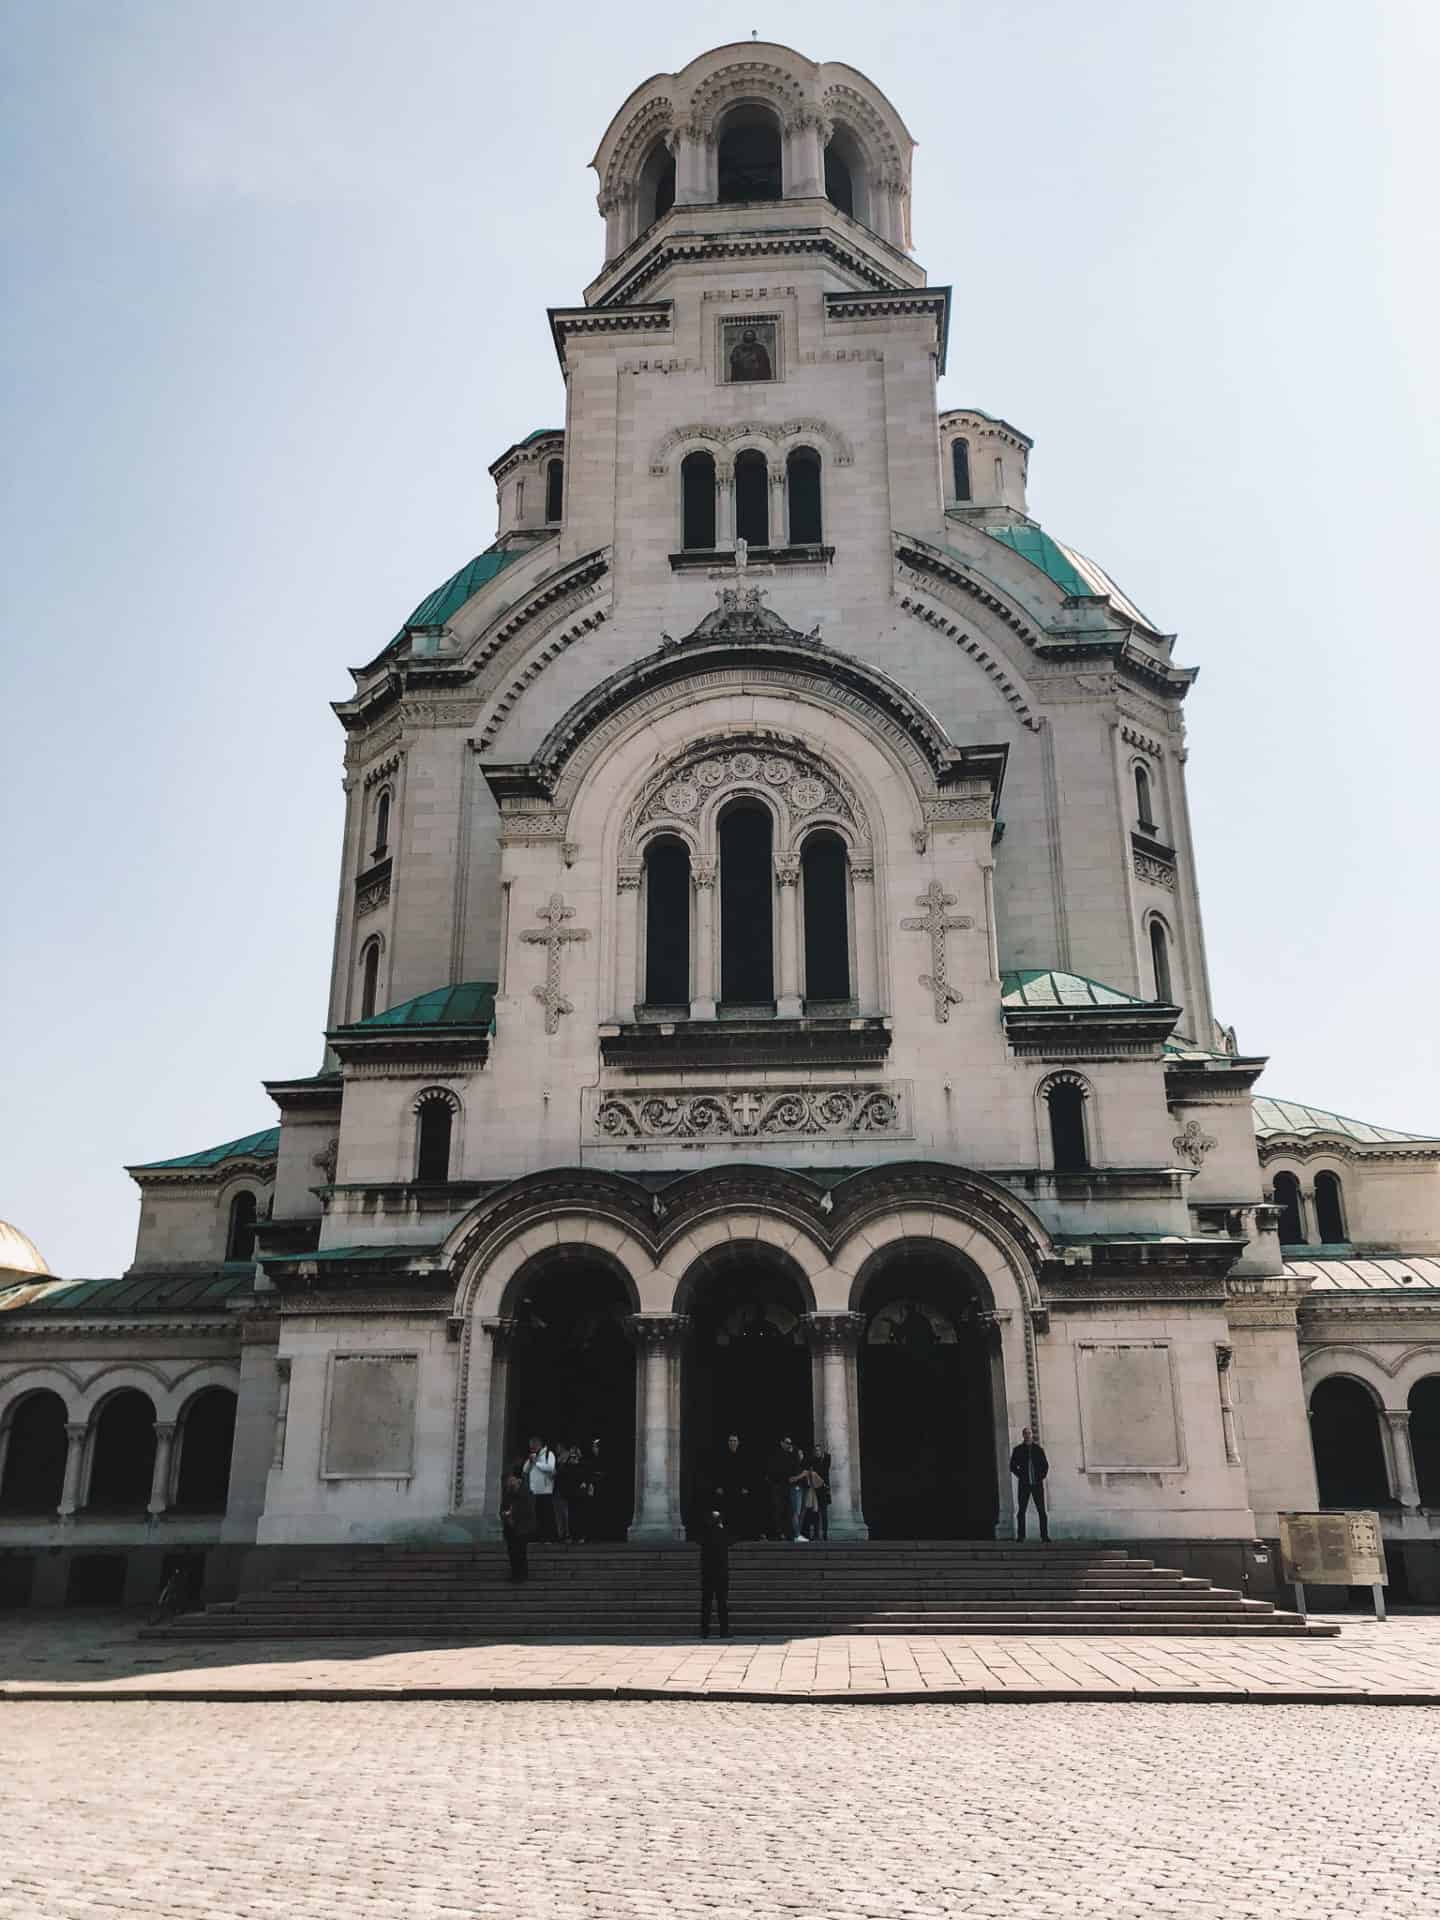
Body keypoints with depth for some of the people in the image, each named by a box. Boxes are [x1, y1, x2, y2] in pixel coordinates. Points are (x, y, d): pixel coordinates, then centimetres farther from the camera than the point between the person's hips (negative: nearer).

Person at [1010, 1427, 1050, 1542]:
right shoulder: (1018, 1450, 5)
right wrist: (1021, 1475, -2)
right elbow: (1012, 1466, 7)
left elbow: (1045, 1465, 13)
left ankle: (1044, 1535, 3)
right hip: (1024, 1485, -1)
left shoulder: (1038, 1449, 8)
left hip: (1037, 1484, 1)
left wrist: (1042, 1476, 1)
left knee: (1041, 1511, -1)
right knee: (1021, 1510, -1)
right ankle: (1020, 1536, 2)